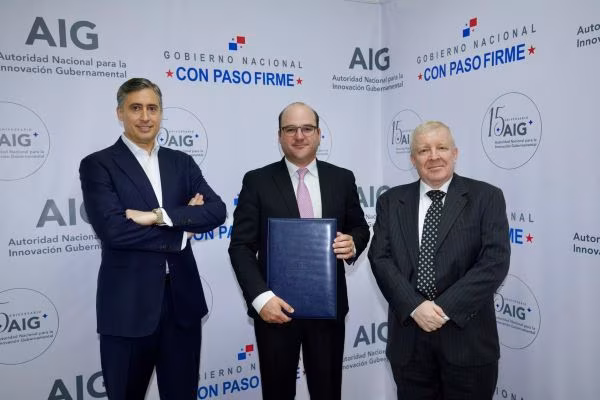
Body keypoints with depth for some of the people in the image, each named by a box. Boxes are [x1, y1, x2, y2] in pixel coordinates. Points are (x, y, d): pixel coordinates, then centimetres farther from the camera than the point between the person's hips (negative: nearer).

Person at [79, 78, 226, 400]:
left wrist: (159, 216, -18)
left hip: (182, 299, 4)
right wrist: (182, 224, -11)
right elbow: (112, 229, -18)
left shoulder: (182, 162, 9)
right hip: (128, 304, -3)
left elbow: (217, 211, -5)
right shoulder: (97, 165, -4)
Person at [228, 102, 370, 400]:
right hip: (276, 307, -1)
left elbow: (360, 228, 13)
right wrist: (260, 297, -17)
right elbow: (240, 246, -5)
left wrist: (353, 243, -11)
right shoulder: (257, 181, -2)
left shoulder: (342, 179, 5)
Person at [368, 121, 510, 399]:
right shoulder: (391, 201, 6)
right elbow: (380, 258, -2)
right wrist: (414, 306, -15)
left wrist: (446, 308, -16)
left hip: (467, 337, -1)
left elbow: (495, 261, -10)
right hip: (408, 337, 2)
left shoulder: (486, 197, -1)